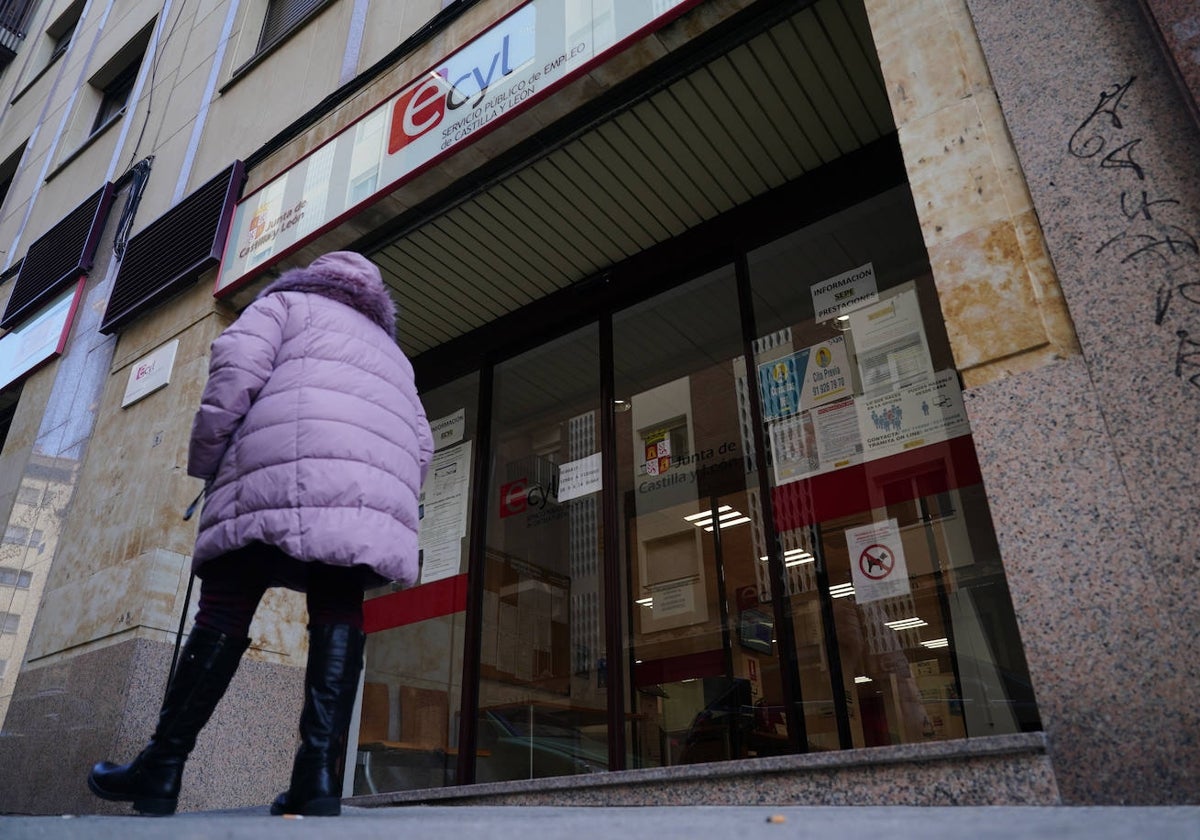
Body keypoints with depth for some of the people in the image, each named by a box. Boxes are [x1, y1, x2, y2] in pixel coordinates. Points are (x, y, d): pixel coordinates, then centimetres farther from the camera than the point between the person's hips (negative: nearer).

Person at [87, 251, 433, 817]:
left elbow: (237, 365, 2)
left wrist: (205, 461, 7)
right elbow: (421, 443, 24)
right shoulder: (391, 353, 36)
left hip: (282, 474, -4)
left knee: (225, 611, -1)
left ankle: (161, 772, 1)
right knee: (337, 618, -1)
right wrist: (391, 499, 26)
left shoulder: (287, 304, 22)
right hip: (379, 489, 4)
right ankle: (320, 777, -11)